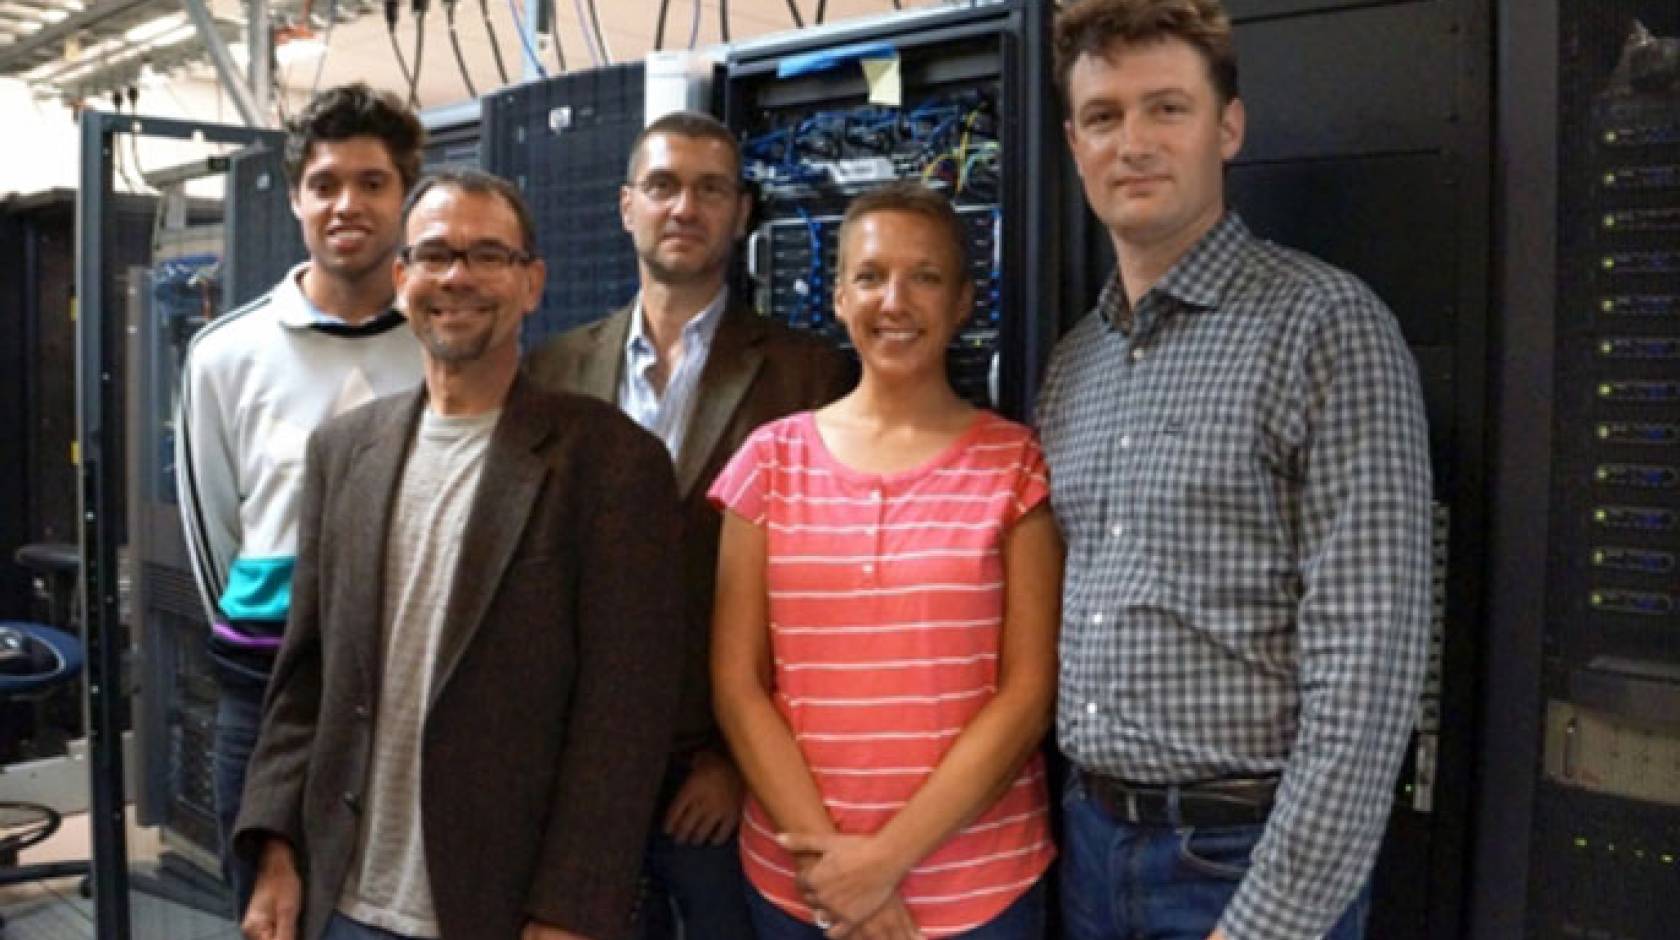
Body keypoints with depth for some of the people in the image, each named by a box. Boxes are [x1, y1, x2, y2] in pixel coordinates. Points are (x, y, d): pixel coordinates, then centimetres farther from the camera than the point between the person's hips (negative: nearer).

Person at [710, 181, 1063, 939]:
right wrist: (823, 848, -10)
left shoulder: (1015, 463, -3)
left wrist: (888, 855, -13)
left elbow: (1028, 693, -8)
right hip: (795, 879, 2)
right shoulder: (772, 459, 1)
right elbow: (738, 682, -1)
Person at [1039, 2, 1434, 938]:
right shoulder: (1073, 361, 7)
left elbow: (1367, 667, -17)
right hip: (1092, 839, 6)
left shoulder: (1325, 326, -13)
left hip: (1250, 855, -6)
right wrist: (1072, 813, 6)